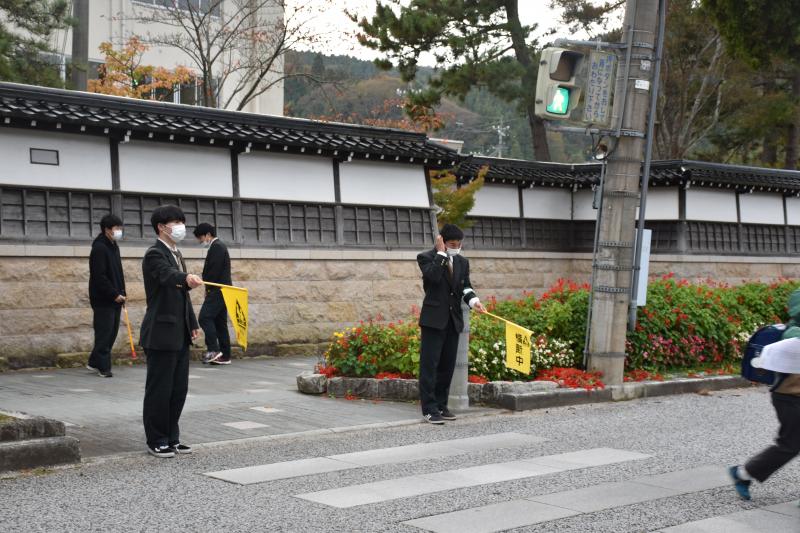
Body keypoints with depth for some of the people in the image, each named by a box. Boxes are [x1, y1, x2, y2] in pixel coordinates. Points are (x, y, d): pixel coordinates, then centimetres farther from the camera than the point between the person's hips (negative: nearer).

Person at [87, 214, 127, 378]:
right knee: (104, 333, -4)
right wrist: (114, 294, -18)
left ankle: (94, 363, 21)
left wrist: (121, 293, 11)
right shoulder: (99, 248, -14)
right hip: (103, 299, -9)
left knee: (112, 332, 11)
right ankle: (103, 367, 2)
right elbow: (99, 276, -19)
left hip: (115, 299, 9)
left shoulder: (114, 247, 15)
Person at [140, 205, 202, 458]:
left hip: (179, 334, 9)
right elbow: (168, 275, -34)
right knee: (159, 389, -2)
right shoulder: (155, 254, -12)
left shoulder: (176, 254, 16)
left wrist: (192, 323, 19)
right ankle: (156, 441, 7)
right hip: (161, 333, -9)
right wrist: (187, 278, -54)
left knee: (179, 388, 11)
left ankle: (171, 437, 20)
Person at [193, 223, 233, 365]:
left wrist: (208, 289, -9)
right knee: (220, 322, 8)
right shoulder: (220, 246, 21)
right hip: (221, 292, 10)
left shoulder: (216, 247, -11)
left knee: (205, 317, -15)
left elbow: (214, 270, -19)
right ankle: (225, 356, 8)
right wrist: (209, 289, 11)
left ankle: (213, 350, -19)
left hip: (217, 291, -10)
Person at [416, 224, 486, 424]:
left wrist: (473, 300, -10)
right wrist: (441, 253, -16)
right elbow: (433, 276, -22)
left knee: (447, 365, 10)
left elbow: (465, 286, 9)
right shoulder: (426, 257, -4)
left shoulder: (462, 262, 14)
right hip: (433, 319, -6)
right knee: (430, 364, -6)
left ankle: (441, 405, 18)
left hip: (453, 320, 6)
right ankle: (429, 409, -6)